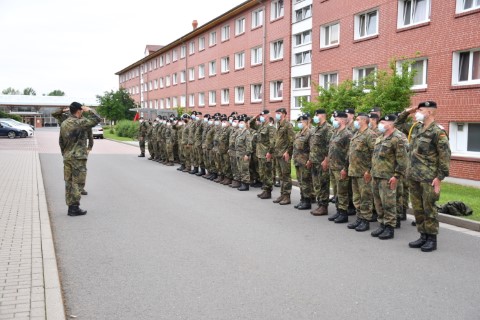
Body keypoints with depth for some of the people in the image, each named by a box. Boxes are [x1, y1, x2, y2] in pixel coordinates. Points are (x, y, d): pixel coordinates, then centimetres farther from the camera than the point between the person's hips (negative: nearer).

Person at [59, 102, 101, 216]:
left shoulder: (64, 124, 11)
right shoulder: (80, 122, -14)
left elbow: (61, 141, 16)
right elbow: (97, 119, -16)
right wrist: (89, 110, -1)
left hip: (67, 157, 8)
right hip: (78, 157, -7)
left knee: (69, 182, 10)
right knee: (76, 183, -3)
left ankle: (70, 206, 17)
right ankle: (75, 208, 1)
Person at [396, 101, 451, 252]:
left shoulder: (438, 132, -12)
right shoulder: (416, 128, 11)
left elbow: (445, 156, -13)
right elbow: (397, 124, 27)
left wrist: (440, 178, -15)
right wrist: (406, 112, 10)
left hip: (428, 178, -8)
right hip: (413, 177, 8)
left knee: (429, 209, 1)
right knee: (417, 208, 12)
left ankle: (432, 239, 12)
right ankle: (423, 236, 23)